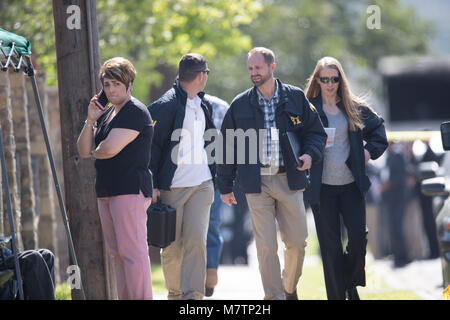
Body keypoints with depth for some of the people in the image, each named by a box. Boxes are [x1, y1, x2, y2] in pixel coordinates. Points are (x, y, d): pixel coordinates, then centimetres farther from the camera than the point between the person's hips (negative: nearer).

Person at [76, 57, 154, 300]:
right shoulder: (107, 113, 19)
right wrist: (90, 121, 1)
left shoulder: (135, 112, -9)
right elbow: (84, 151, 15)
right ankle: (126, 298, 11)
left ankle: (141, 299, -15)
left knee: (132, 250, -13)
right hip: (107, 191, 9)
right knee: (117, 253, 8)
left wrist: (95, 152, 2)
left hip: (130, 190, -9)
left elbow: (110, 149, -20)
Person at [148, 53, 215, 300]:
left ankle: (193, 294, -10)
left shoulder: (203, 104, 15)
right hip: (172, 185, -5)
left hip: (202, 184, 5)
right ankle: (175, 293, 16)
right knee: (172, 245, 2)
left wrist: (214, 178, 25)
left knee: (196, 240, -8)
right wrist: (152, 184, -11)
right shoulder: (165, 105, -8)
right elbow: (152, 145, -8)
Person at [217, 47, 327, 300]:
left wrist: (310, 155, -10)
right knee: (266, 246, -4)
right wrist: (225, 186, 9)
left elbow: (316, 132, 12)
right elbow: (227, 146, 11)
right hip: (257, 183, 0)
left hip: (289, 180, 0)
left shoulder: (296, 98, 5)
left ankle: (290, 288, 28)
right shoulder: (240, 105, 6)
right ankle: (274, 296, 4)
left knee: (297, 242, 3)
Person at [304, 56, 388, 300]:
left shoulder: (354, 108, 7)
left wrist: (371, 150, 10)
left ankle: (351, 284, 19)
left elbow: (377, 127, 23)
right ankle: (336, 294, 7)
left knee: (358, 238, -5)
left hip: (351, 184, 2)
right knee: (330, 245, 0)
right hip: (322, 187, -2)